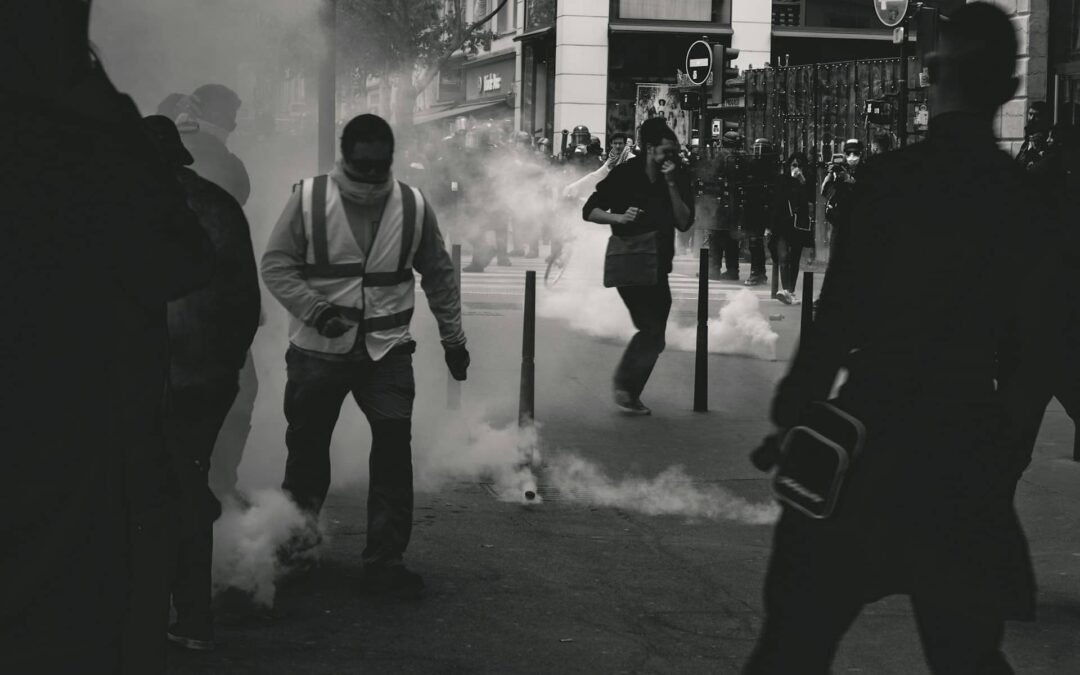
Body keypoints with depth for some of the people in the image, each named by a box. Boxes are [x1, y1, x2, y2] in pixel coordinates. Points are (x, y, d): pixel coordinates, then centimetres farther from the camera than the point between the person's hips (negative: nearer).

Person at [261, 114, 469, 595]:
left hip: (387, 353, 1)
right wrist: (316, 310, -19)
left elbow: (439, 276, 12)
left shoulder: (413, 207, 2)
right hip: (317, 351, -1)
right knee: (307, 450, 9)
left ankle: (385, 561, -3)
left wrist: (453, 338, 14)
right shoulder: (309, 199, -5)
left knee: (394, 447, -11)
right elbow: (276, 264, -5)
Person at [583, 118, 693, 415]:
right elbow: (589, 211, -8)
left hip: (658, 265, 6)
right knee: (652, 330, -16)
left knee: (653, 335, 13)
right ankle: (625, 386, -1)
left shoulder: (679, 178, -2)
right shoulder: (625, 174, -10)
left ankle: (628, 391, 28)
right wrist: (619, 217, -25)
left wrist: (671, 184, -21)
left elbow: (684, 223, -13)